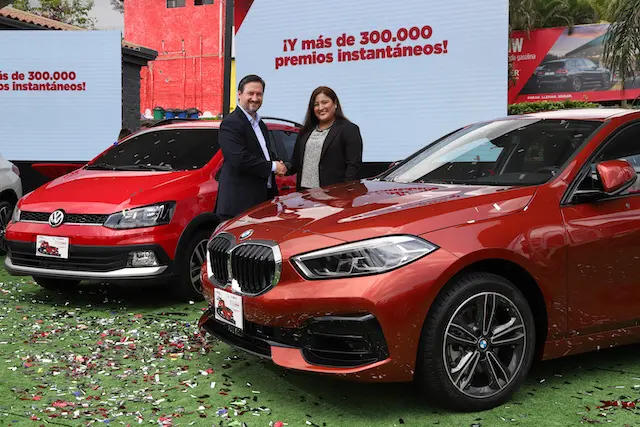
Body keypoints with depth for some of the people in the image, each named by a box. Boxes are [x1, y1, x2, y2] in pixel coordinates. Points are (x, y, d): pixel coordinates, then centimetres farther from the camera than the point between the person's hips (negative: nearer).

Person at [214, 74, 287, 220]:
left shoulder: (261, 124, 20)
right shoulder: (231, 123, -12)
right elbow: (240, 159, -23)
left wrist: (277, 164, 6)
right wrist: (272, 166, -12)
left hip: (263, 197, 9)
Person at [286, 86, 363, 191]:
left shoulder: (349, 129, 1)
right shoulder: (306, 131, 21)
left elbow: (354, 166, -6)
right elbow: (295, 161, 22)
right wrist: (286, 168, 0)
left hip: (332, 192, -5)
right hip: (304, 190, 5)